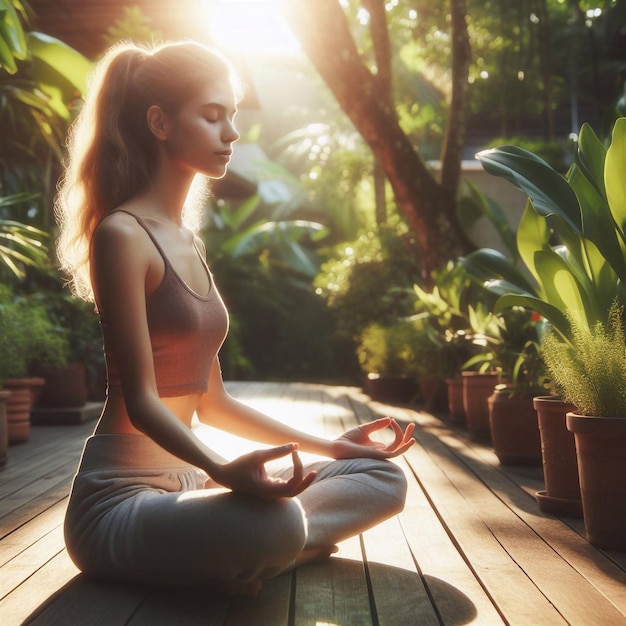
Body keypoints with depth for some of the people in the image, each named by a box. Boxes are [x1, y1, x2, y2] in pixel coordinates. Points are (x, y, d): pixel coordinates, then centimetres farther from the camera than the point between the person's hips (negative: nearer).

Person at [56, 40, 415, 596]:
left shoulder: (189, 243, 15)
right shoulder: (121, 234, -12)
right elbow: (140, 400, -17)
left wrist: (329, 446, 12)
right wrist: (225, 471, -34)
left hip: (183, 485, 9)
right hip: (120, 499, -9)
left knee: (383, 478, 1)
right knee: (274, 523, -38)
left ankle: (250, 558, -13)